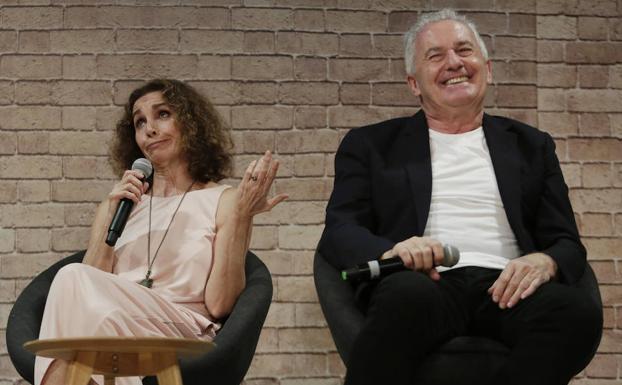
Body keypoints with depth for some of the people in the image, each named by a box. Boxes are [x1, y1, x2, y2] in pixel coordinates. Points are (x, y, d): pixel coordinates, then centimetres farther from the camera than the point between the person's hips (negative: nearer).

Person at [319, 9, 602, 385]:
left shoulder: (531, 145, 24)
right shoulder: (373, 144, 19)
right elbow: (339, 231, 9)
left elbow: (567, 242, 18)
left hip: (504, 287, 2)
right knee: (408, 297, -40)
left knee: (579, 312, -33)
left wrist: (544, 262, -9)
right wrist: (390, 251, -15)